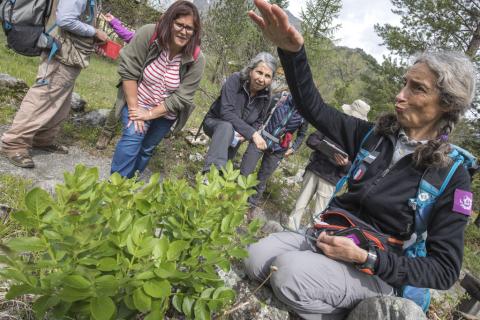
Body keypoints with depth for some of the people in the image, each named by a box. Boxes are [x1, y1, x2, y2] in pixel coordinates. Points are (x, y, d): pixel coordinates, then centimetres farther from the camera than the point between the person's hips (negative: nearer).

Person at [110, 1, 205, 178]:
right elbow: (128, 70, -18)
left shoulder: (196, 60, -19)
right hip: (138, 104, -1)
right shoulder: (148, 34, -21)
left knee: (146, 149, 9)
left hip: (165, 113, 2)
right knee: (133, 137, -21)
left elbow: (181, 97, -18)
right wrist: (134, 109, -19)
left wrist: (150, 114, -18)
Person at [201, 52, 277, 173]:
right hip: (215, 122, -5)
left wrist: (246, 134, -24)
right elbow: (226, 112, -33)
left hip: (236, 134, 5)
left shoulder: (266, 96, -9)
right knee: (227, 127, -37)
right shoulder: (235, 80, -24)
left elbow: (258, 123, 0)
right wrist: (252, 133, -38)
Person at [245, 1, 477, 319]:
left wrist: (365, 257, -24)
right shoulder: (375, 135, -2)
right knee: (257, 258, -16)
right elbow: (314, 108, -5)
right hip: (330, 238, 4)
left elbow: (444, 271, -12)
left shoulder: (452, 177, -13)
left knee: (290, 273, -29)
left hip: (377, 271, -4)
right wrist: (292, 51, -23)